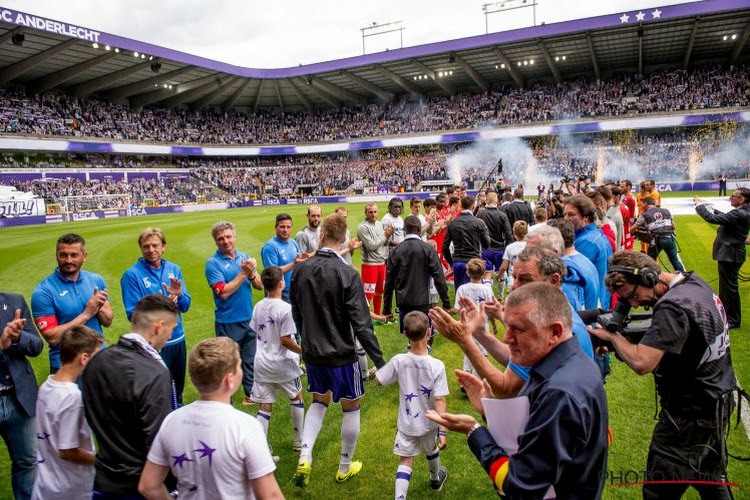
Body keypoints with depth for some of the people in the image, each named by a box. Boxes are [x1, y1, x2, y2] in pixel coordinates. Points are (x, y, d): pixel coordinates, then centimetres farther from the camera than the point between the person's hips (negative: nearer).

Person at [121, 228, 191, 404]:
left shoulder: (174, 269, 3)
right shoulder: (132, 275, -9)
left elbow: (185, 306, 3)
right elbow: (133, 314, -12)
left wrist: (178, 295, -18)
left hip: (178, 340, 5)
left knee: (177, 390, 20)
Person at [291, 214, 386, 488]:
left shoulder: (301, 270, -5)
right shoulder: (348, 274, -20)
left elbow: (296, 313, 7)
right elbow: (361, 324, -21)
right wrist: (379, 362, -13)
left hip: (312, 353, 5)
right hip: (341, 355, -4)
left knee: (319, 401, 26)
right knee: (351, 408, 16)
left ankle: (305, 457, 12)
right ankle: (345, 468, 31)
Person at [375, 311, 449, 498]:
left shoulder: (398, 361, -21)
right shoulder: (437, 366, -25)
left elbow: (378, 381, -7)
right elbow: (440, 400, -24)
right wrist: (442, 431, -19)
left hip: (406, 424, 0)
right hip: (428, 423, 1)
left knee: (405, 460, 10)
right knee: (432, 450, 28)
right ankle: (436, 479, 55)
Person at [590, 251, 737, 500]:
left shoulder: (673, 306, -28)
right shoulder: (696, 282, 2)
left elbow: (641, 363, -36)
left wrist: (613, 336, -19)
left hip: (690, 417, -10)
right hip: (717, 401, 10)